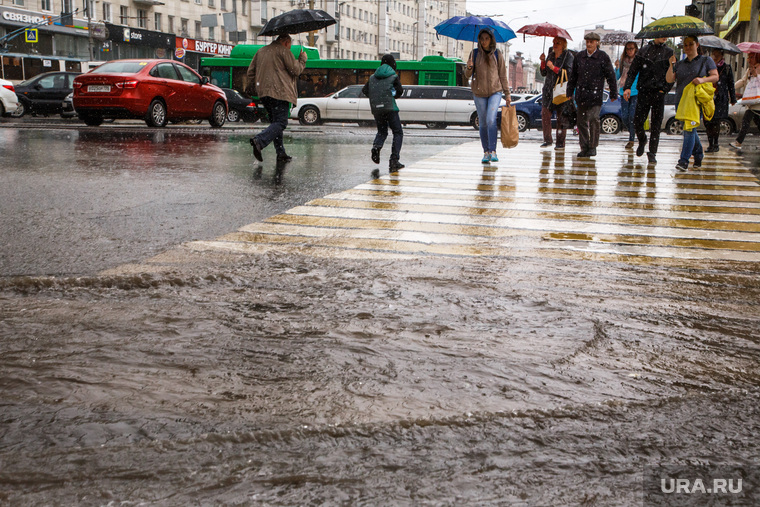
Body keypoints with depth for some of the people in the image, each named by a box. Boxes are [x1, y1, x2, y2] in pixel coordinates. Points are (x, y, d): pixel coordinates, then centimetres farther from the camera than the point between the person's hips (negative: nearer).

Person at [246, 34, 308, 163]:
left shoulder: (260, 51, 21)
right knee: (280, 123, -11)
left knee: (275, 122, 14)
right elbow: (296, 70, -3)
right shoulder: (283, 51, -2)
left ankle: (280, 152, 10)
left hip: (263, 93, 8)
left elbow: (250, 72, 21)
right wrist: (302, 59, 14)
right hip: (280, 92, -8)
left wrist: (251, 88, 31)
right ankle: (259, 140, -31)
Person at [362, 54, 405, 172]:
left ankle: (376, 146, -12)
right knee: (398, 133, 5)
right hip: (390, 107, -4)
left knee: (382, 131, 21)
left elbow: (364, 90, 10)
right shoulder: (393, 76, -1)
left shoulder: (373, 77, 11)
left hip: (376, 108, 5)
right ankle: (394, 160, -8)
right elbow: (400, 91, -4)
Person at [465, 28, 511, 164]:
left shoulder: (497, 54, 3)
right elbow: (468, 75, 3)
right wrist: (469, 68, -20)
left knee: (491, 120, -18)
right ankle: (486, 153, 11)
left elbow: (503, 75, 8)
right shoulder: (474, 53, 4)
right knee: (483, 123, 4)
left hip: (495, 92, -2)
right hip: (479, 92, 2)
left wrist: (507, 94, 6)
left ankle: (493, 151, -19)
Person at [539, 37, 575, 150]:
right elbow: (543, 73, 14)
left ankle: (561, 142, 3)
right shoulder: (550, 55, 15)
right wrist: (543, 61, -2)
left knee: (561, 117, -3)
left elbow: (569, 73, -14)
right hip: (549, 89, 5)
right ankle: (547, 140, 7)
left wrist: (553, 68, -17)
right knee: (545, 113, -3)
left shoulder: (568, 56, -3)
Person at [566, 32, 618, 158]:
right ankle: (584, 148, 13)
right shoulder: (579, 56, 10)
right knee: (582, 121, 5)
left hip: (596, 94, -4)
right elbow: (573, 76, 17)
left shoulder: (603, 57, 0)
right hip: (581, 94, 4)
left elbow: (611, 76, 3)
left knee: (593, 119, -15)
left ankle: (593, 147, -3)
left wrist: (613, 94, 2)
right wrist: (569, 93, 16)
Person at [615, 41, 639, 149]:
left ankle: (631, 139, -3)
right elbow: (617, 77, 13)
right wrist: (617, 67, -1)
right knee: (624, 116, 1)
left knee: (632, 115, -11)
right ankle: (632, 132, 28)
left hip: (636, 93, -4)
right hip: (624, 92, 4)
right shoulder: (622, 61, 10)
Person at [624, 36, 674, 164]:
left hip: (659, 93, -1)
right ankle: (642, 141, 30)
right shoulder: (644, 50, 7)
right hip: (643, 92, 1)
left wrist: (664, 90, -7)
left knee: (656, 126, 0)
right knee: (637, 122, 0)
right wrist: (627, 87, -5)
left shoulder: (669, 53, 5)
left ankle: (652, 154, 7)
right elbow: (633, 70, 6)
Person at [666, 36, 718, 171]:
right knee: (689, 130, 10)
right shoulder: (679, 64, 17)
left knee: (689, 129, -16)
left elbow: (715, 76, 2)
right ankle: (698, 155, 28)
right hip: (681, 100, 5)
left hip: (697, 100, -5)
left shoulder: (706, 61, 9)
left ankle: (684, 161, -20)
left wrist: (703, 79, -16)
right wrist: (671, 65, -8)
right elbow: (669, 79, 6)